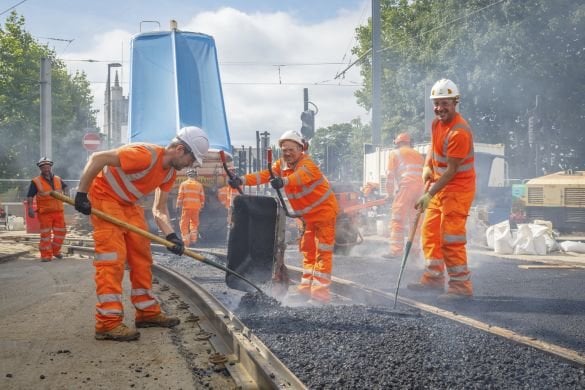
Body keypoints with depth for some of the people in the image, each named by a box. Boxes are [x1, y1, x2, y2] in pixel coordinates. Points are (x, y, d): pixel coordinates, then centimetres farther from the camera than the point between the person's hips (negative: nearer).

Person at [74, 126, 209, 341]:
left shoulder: (170, 172, 0)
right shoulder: (145, 155, -29)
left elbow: (159, 209, 5)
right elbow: (97, 158, -30)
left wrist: (170, 235, -11)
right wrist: (82, 194, -28)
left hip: (128, 204, 9)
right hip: (104, 197, -9)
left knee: (142, 255, 8)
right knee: (112, 258, -15)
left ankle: (147, 312, 18)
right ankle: (108, 323, -15)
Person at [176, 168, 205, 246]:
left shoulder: (183, 184, 5)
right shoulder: (199, 185, 9)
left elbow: (180, 196, -2)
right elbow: (202, 197, 8)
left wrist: (178, 205, 0)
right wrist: (202, 206, 17)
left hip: (186, 207, -2)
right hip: (196, 207, 2)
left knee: (184, 224, 1)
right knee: (194, 222, 17)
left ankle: (186, 241, -5)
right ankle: (193, 238, 6)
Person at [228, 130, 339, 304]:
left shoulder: (307, 164, -24)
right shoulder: (281, 165, -2)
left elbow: (300, 176, -47)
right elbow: (264, 175, -16)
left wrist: (283, 181, -68)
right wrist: (242, 180, -32)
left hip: (324, 210, -8)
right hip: (307, 215, 8)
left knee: (323, 252, -9)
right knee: (308, 251, 11)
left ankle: (321, 292, -11)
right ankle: (306, 289, 17)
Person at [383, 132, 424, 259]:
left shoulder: (395, 153, 12)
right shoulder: (418, 155, 28)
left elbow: (390, 174, 6)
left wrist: (390, 193, 12)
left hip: (406, 186, -6)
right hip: (421, 187, 6)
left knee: (398, 219, -5)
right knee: (415, 219, 13)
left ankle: (396, 250, -12)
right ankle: (415, 249, 14)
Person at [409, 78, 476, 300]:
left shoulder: (459, 132, -23)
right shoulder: (437, 122, 5)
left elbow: (451, 170, -22)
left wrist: (429, 195, -22)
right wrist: (427, 167, 4)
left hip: (458, 188, -10)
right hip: (440, 184, 10)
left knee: (451, 238, -11)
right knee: (430, 231, 15)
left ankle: (462, 286, -3)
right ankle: (433, 278, 26)